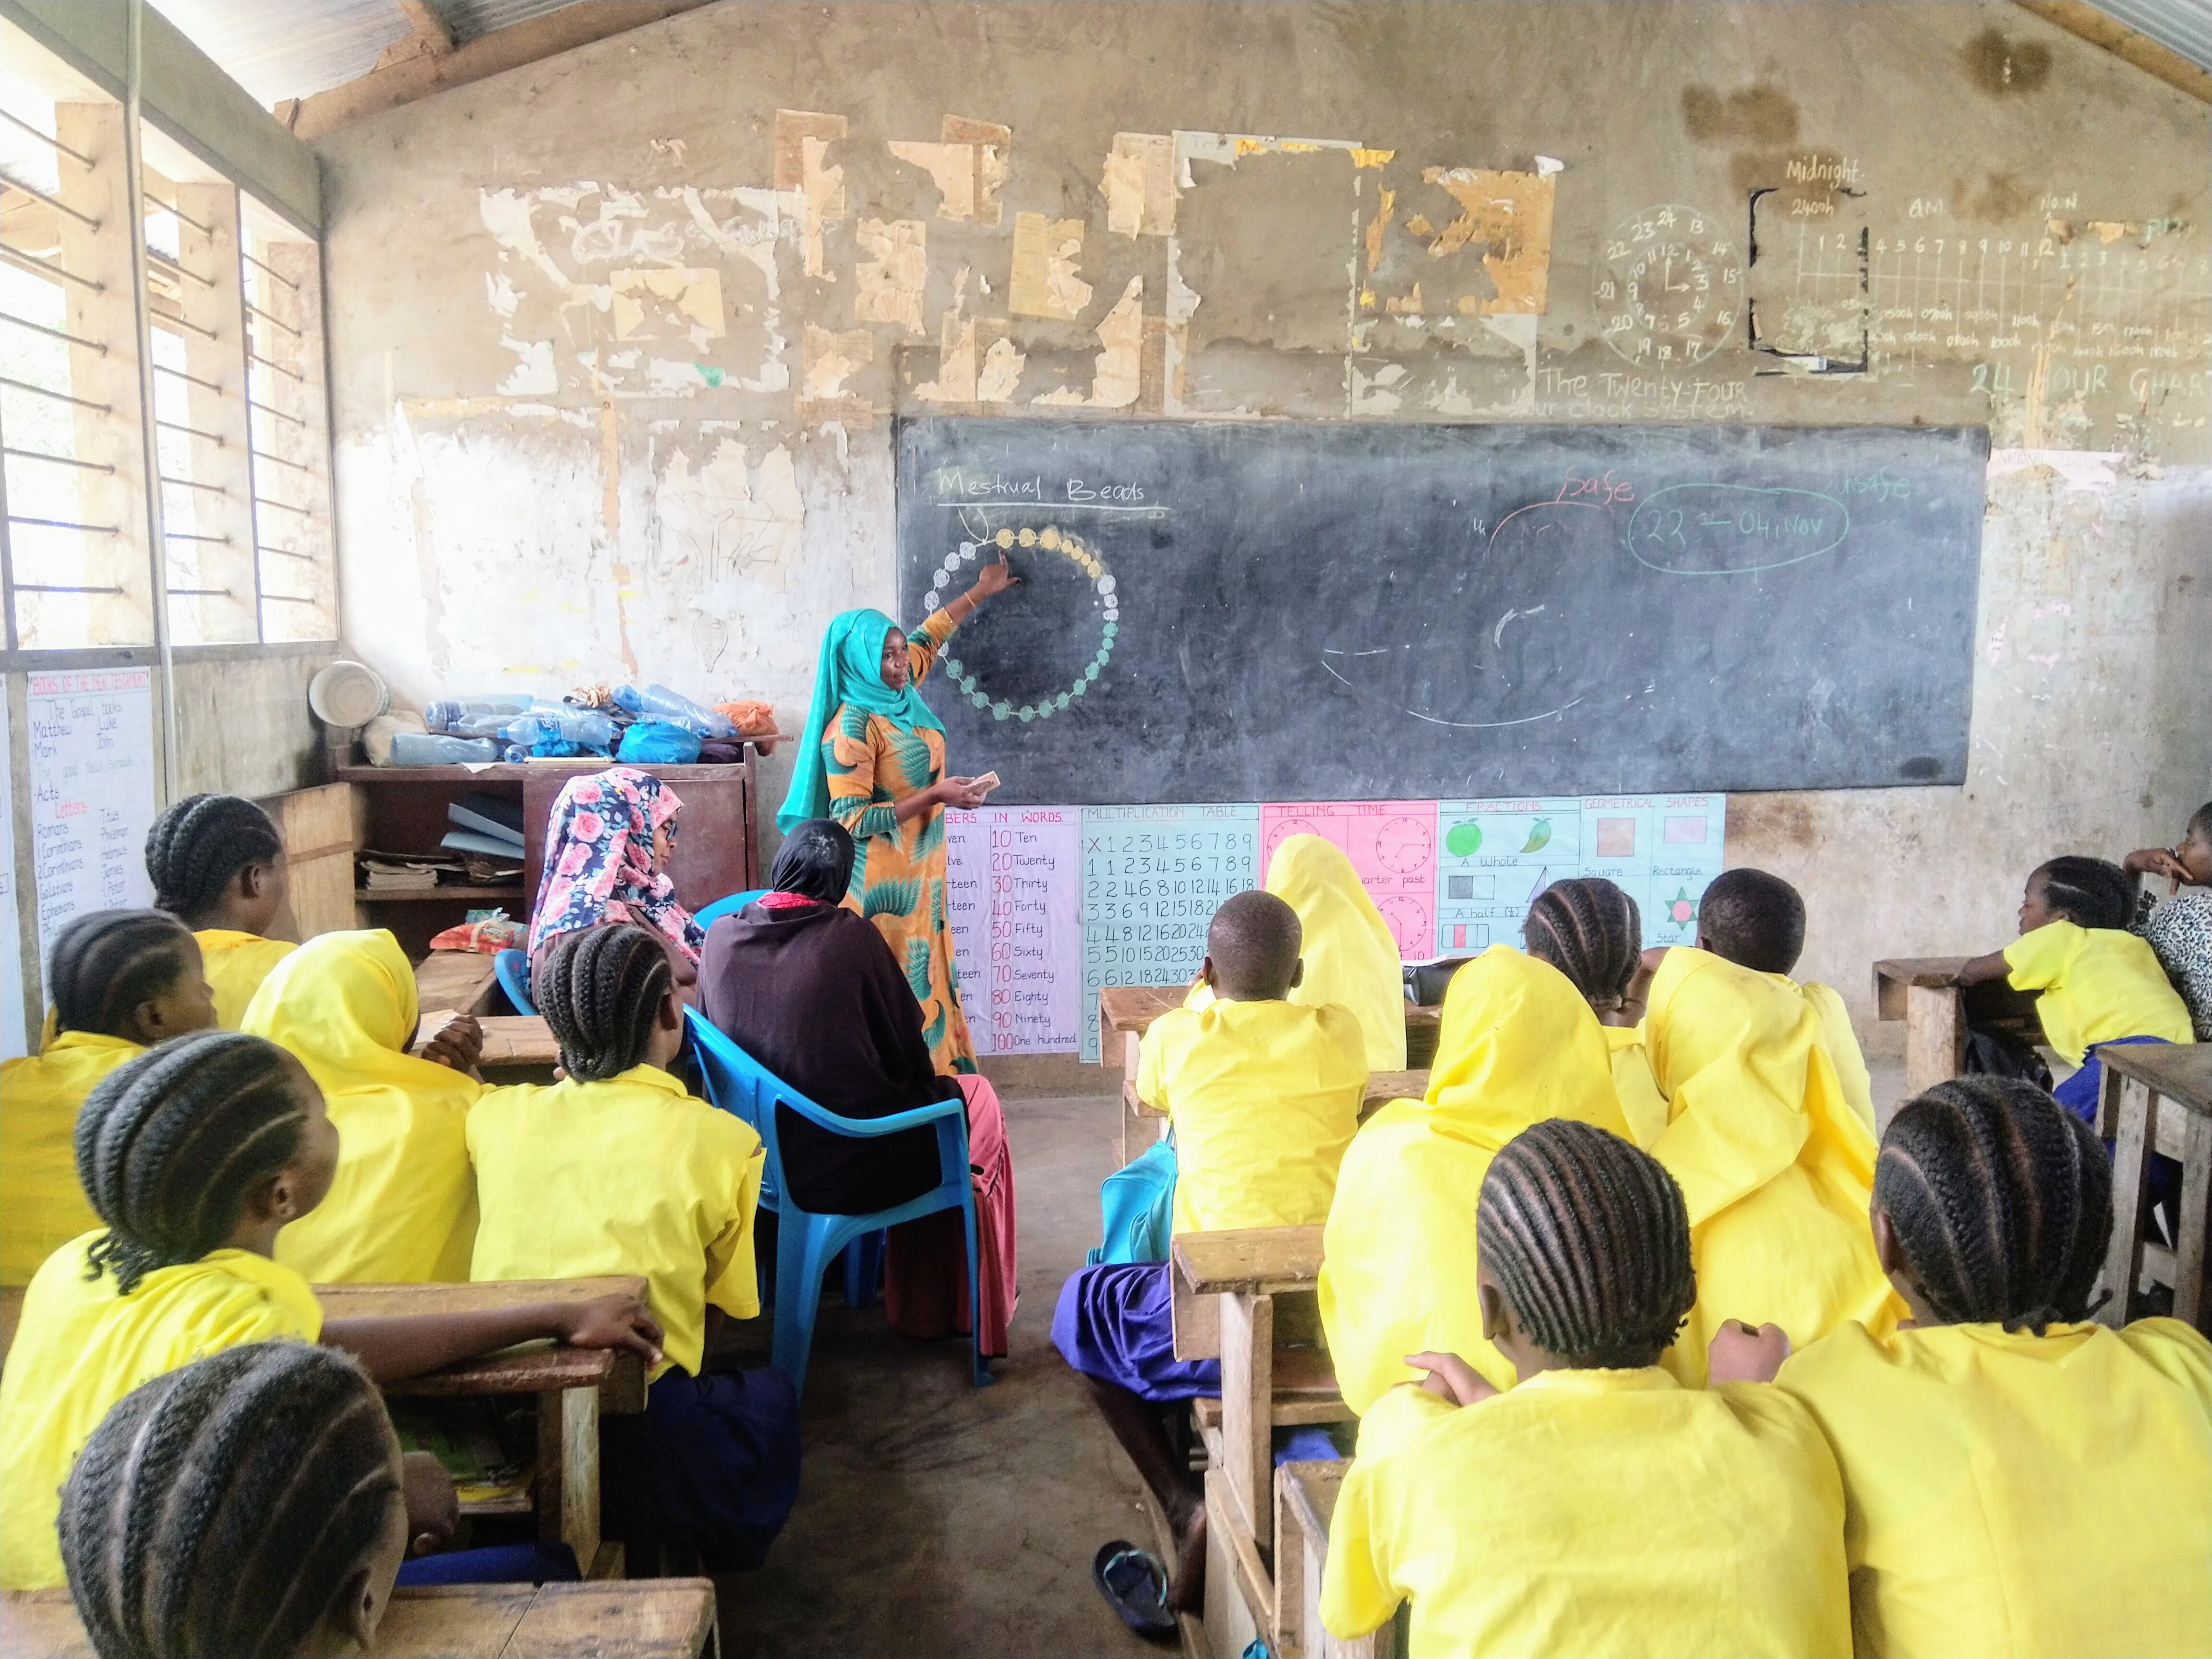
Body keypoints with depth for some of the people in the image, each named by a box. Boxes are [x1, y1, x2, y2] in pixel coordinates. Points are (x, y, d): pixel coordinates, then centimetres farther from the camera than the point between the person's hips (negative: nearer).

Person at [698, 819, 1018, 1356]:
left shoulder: (721, 936, -6)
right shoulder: (851, 937, -19)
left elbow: (716, 1039, 9)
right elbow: (911, 1054, -10)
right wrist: (931, 1070, 14)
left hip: (762, 1157, 6)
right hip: (852, 1168, -6)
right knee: (977, 1096, 21)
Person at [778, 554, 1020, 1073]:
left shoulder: (901, 692, 5)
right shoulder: (851, 726, -18)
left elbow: (929, 637, 25)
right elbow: (851, 820, -22)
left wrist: (981, 591, 35)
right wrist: (936, 795, -23)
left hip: (920, 870, 9)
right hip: (882, 880, -8)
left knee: (926, 974, 12)